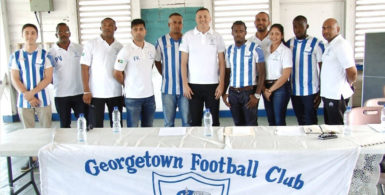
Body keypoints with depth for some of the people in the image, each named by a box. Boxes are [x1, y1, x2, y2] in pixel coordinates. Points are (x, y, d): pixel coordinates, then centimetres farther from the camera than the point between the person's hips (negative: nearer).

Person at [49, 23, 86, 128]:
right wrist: (55, 83, -7)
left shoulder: (79, 48, 3)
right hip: (61, 95, -1)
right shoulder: (51, 52, -1)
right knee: (64, 125, 11)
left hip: (79, 92, 1)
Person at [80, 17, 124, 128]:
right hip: (96, 94, -3)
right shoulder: (91, 45, -1)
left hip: (116, 93, 3)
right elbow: (85, 68, -4)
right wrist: (86, 91, -10)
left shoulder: (119, 46, 8)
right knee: (96, 126, 3)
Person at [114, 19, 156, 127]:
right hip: (133, 96, -5)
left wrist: (145, 80, 11)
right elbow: (117, 73, -8)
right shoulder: (126, 50, -11)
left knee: (148, 128, 15)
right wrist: (127, 85, 3)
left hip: (149, 95, 5)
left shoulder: (152, 48, 4)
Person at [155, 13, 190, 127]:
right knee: (168, 123, 9)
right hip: (168, 88, 0)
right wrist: (164, 75, 4)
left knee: (187, 121, 5)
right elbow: (157, 61, 13)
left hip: (185, 87, 0)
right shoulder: (161, 41, 3)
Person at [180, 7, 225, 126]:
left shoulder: (217, 37, 5)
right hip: (194, 85, 0)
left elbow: (222, 63, 5)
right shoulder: (188, 36, 4)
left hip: (213, 85, 0)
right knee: (195, 120, 4)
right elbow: (184, 62, 3)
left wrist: (221, 84, -3)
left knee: (214, 120, 5)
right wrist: (185, 84, -4)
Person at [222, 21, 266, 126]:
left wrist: (257, 95, -14)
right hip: (233, 93, 4)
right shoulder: (229, 50, 9)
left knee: (251, 124, -3)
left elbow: (261, 73, -7)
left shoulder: (255, 48, -5)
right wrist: (223, 92, 7)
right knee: (238, 124, 10)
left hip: (249, 92, -4)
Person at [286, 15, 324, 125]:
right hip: (294, 91, 4)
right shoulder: (288, 43, 7)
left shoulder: (316, 44, -5)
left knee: (310, 123, 2)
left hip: (311, 91, -4)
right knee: (300, 122, 14)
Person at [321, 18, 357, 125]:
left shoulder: (341, 46, -16)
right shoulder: (329, 46, 14)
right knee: (329, 126, 16)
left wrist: (347, 85, -3)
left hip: (336, 96, -9)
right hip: (328, 95, 9)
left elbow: (352, 72, -20)